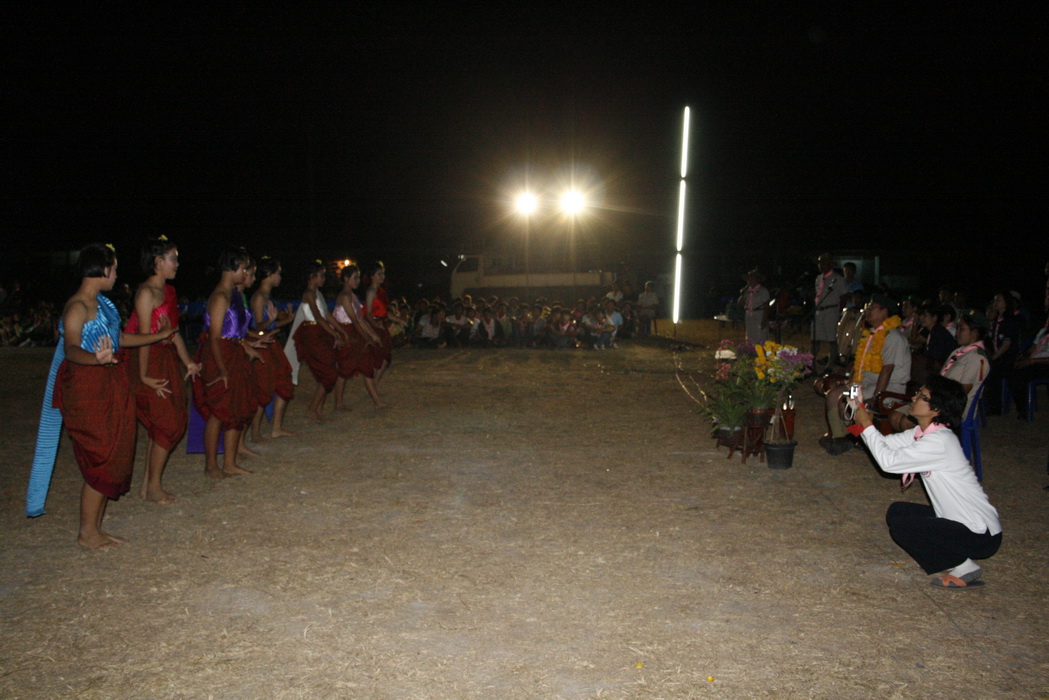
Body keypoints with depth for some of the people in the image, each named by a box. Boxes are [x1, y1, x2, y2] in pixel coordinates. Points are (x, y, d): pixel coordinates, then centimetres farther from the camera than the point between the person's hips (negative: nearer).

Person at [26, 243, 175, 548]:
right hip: (87, 386, -10)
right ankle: (86, 533, 9)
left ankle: (96, 528, 23)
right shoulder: (77, 307, -17)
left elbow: (118, 338, 24)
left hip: (110, 384, 10)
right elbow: (70, 348, -31)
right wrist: (95, 358, -53)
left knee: (114, 457, 12)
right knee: (100, 460, -5)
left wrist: (159, 335, 36)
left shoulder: (101, 303, 12)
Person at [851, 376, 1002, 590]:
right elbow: (885, 443, 8)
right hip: (959, 520, 10)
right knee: (897, 511, 10)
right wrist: (860, 411, -1)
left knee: (900, 525, -16)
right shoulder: (923, 433, 4)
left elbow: (889, 461, -25)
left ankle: (963, 566, -1)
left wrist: (867, 425, -15)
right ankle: (958, 560, 11)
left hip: (980, 535, -10)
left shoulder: (939, 441, -25)